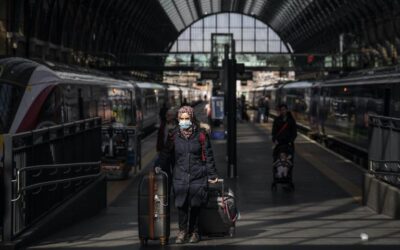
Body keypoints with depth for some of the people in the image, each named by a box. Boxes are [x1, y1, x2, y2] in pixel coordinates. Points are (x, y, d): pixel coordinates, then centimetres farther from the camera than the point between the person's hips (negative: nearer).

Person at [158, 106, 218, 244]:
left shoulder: (201, 135, 0)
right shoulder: (173, 135, 4)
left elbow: (208, 156, 4)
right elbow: (166, 154, 11)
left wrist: (212, 174, 4)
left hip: (198, 176, -1)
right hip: (180, 176, 1)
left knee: (195, 205, 3)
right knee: (181, 205, -2)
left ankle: (194, 232, 18)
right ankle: (182, 231, 15)